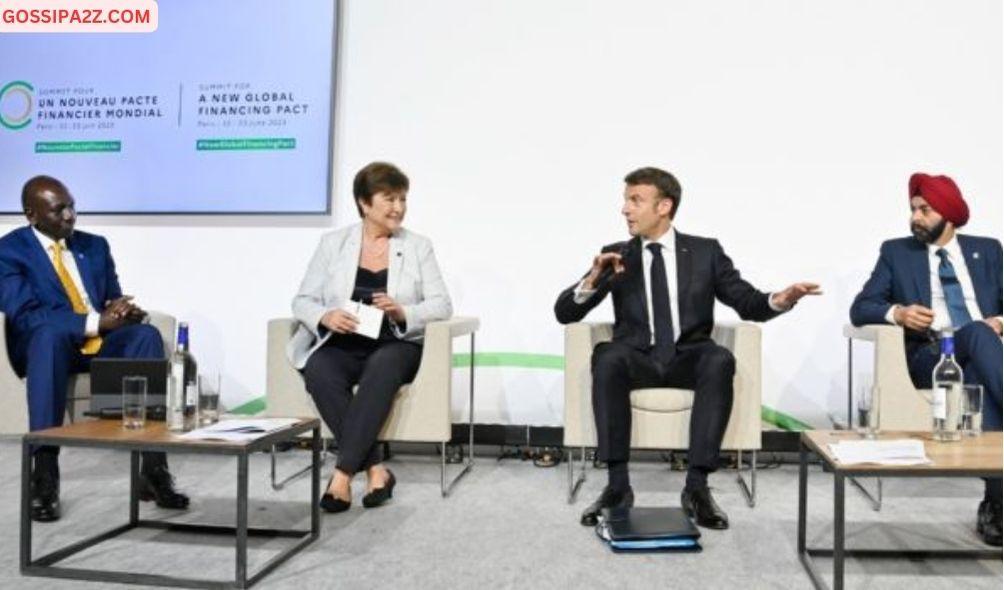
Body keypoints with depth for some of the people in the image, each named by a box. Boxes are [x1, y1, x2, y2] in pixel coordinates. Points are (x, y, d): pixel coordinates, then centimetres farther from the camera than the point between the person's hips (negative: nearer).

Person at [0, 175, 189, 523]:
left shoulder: (95, 245, 16)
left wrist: (122, 310, -13)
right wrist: (96, 321, -24)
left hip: (101, 342, 4)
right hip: (48, 344, -3)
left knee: (145, 334, -28)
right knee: (50, 334, -38)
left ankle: (153, 471, -33)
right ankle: (44, 479, -38)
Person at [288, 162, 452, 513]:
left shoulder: (418, 246, 9)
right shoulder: (333, 243, 10)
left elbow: (442, 305, 2)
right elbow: (302, 301, 8)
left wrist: (403, 312, -18)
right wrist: (326, 316, -15)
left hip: (395, 346, -1)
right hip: (339, 346, 1)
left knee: (381, 369, -35)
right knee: (318, 372, -32)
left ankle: (343, 473, -32)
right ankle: (376, 470, -27)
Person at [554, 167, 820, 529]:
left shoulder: (706, 251, 8)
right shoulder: (615, 256, 8)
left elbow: (749, 304, 5)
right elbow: (564, 313, 3)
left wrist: (779, 300, -19)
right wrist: (593, 280, -18)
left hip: (688, 360, 0)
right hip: (637, 360, 0)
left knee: (720, 359, -33)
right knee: (608, 357, -33)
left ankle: (696, 485, -29)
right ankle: (617, 484, -28)